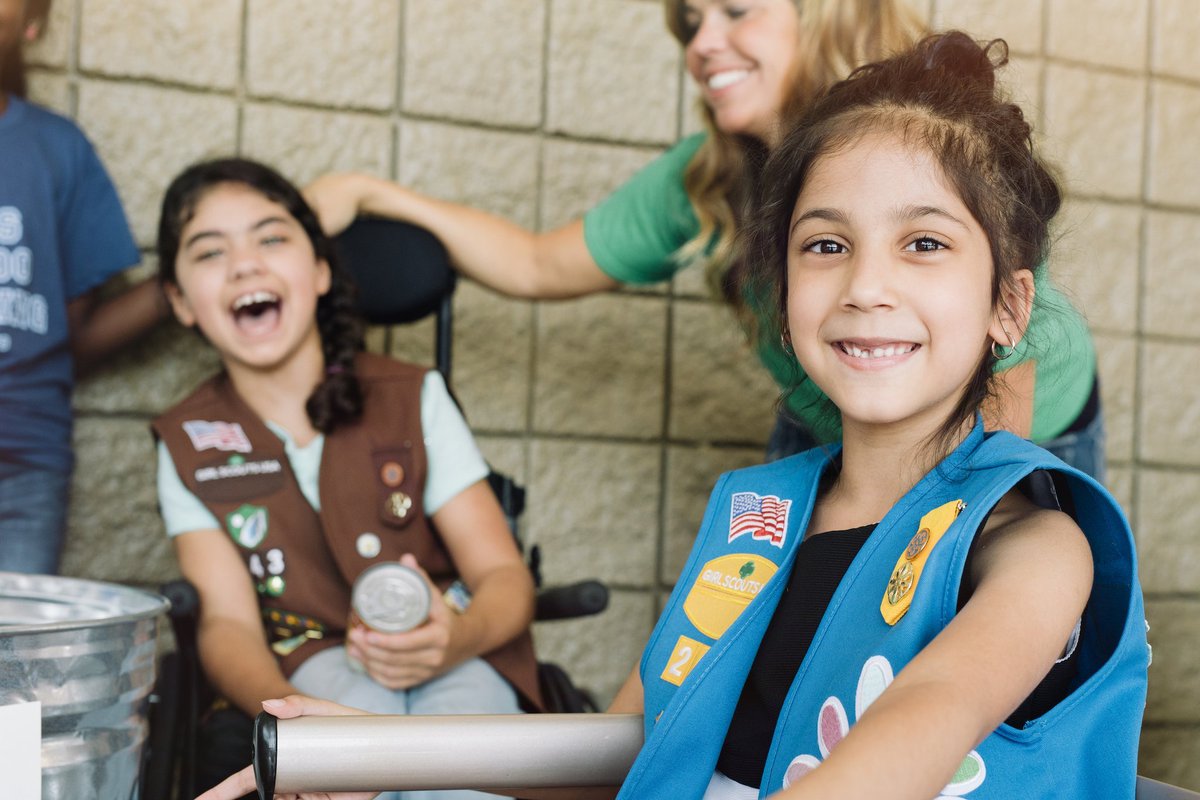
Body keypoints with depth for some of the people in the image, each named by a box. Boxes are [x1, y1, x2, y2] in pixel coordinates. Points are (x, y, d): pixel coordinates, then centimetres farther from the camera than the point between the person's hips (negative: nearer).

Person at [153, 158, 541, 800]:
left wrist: (458, 638, -31)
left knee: (461, 709, -34)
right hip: (300, 664, 0)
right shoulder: (188, 446, 2)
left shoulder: (413, 400, -1)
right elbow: (228, 620, -8)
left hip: (447, 658, 0)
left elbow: (504, 576, -6)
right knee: (362, 703, -35)